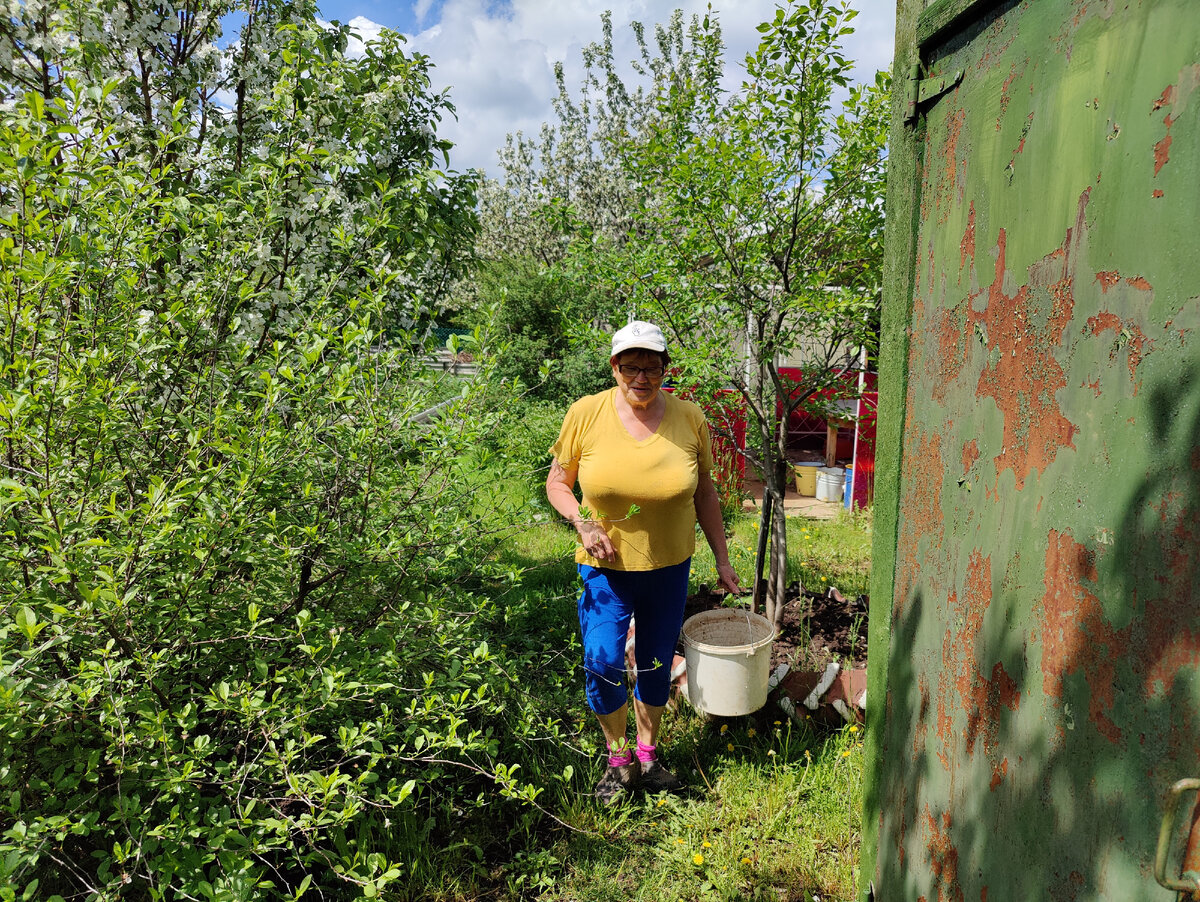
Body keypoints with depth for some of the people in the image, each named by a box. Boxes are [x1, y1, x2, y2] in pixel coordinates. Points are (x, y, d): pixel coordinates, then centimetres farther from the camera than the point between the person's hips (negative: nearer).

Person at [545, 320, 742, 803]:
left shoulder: (689, 418, -6)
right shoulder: (586, 413, -10)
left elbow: (704, 494, 4)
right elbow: (557, 481, 0)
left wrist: (722, 560, 5)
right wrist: (582, 523, -18)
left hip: (669, 568, 2)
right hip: (605, 565, -1)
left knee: (657, 666, 13)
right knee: (603, 664, -6)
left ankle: (647, 753, 39)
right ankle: (618, 759, 22)